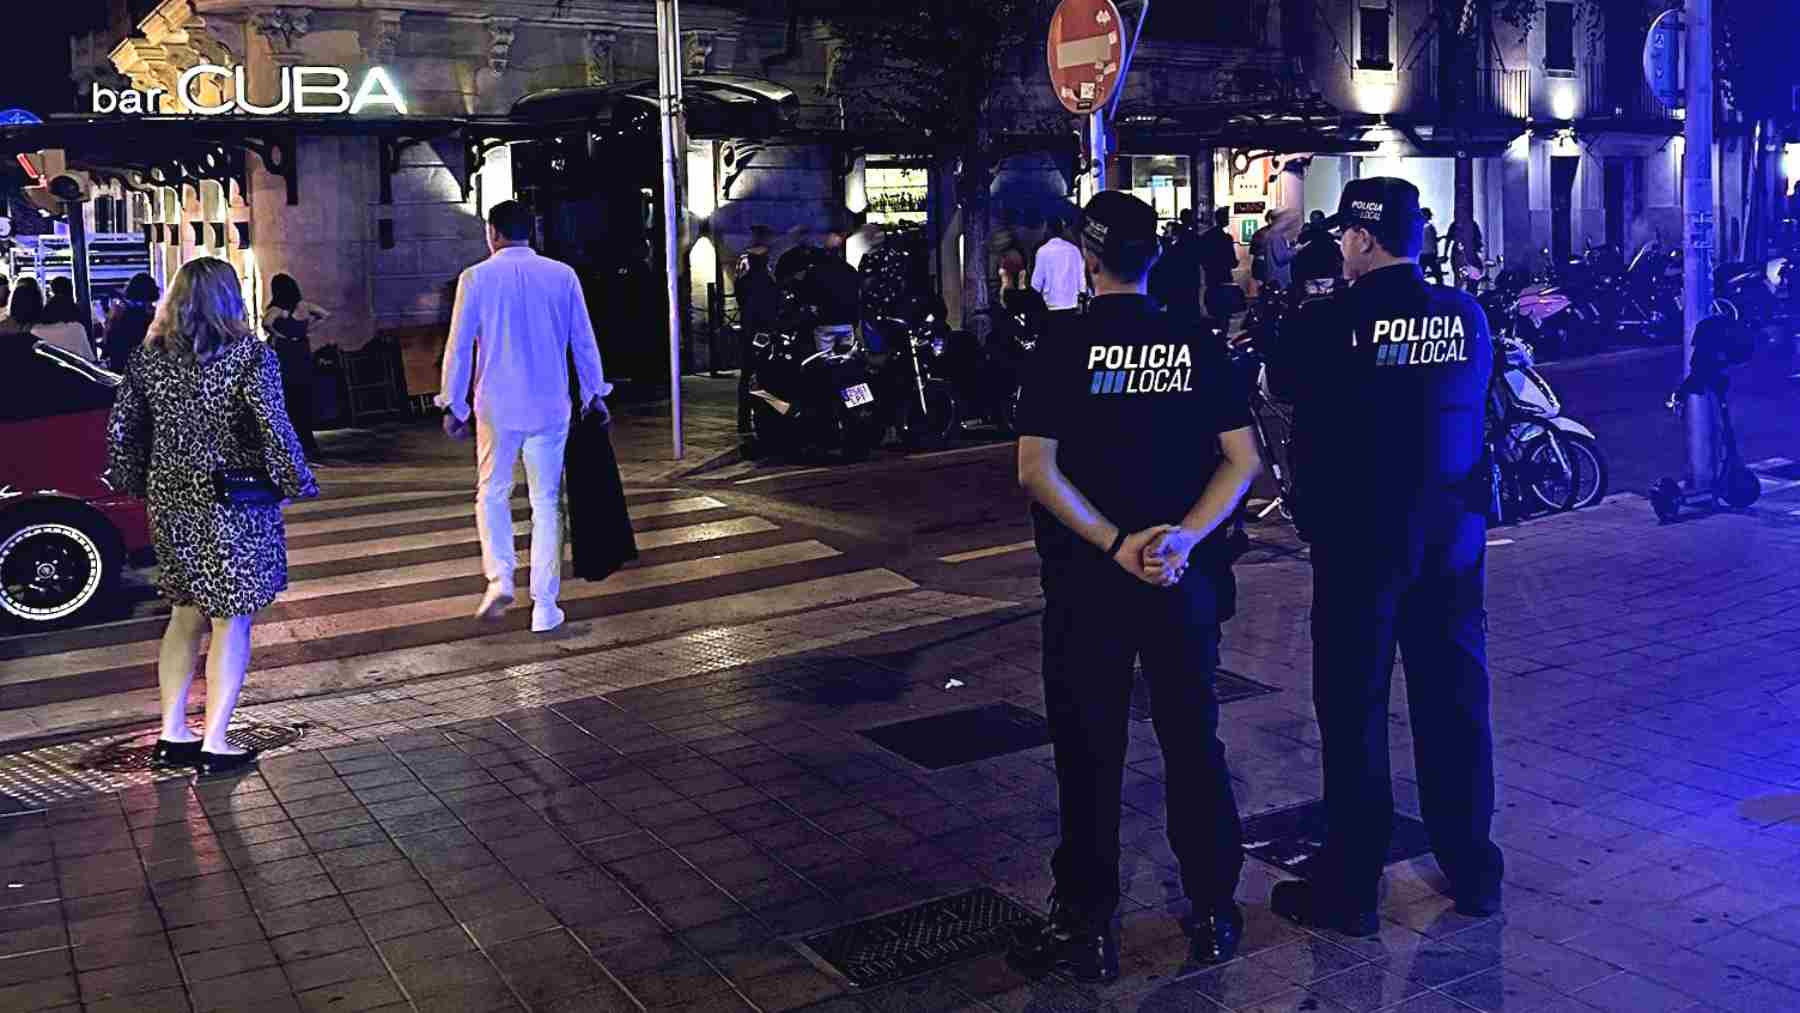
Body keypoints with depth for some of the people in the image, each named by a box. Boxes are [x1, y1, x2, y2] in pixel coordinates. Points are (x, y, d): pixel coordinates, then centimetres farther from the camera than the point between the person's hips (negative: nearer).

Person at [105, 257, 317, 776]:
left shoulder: (148, 355, 2)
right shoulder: (250, 355, -13)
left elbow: (121, 429, 5)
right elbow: (274, 428, -18)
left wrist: (139, 485, 18)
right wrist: (295, 482, -5)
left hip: (170, 501, 5)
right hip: (233, 503, -5)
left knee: (188, 611, 19)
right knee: (232, 619, 4)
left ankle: (172, 734, 22)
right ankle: (215, 744, 7)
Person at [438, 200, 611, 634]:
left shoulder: (477, 278, -3)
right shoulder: (563, 275, 1)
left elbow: (459, 346, -1)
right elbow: (584, 342, 6)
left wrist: (454, 405, 8)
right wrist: (594, 393, 18)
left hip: (497, 406, -1)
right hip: (551, 406, 1)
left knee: (492, 493, 17)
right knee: (547, 502, 7)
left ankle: (500, 578, -1)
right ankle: (545, 607, 7)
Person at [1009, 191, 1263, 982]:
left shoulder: (1064, 345, -8)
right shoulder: (1198, 345, 1)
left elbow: (1036, 470, -15)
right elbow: (1242, 460, -3)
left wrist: (1114, 545, -16)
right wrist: (1182, 537, -11)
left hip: (1088, 579, -3)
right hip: (1185, 577, 3)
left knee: (1089, 751, 7)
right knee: (1193, 742, 14)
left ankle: (1087, 925, 15)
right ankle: (1213, 914, 23)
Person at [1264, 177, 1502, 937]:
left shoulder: (1330, 320, -15)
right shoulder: (1467, 315, -1)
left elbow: (1283, 381, 3)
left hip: (1359, 540, -5)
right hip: (1453, 535, 5)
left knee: (1353, 711, 5)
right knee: (1455, 702, 15)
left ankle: (1350, 888, 12)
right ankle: (1473, 870, 28)